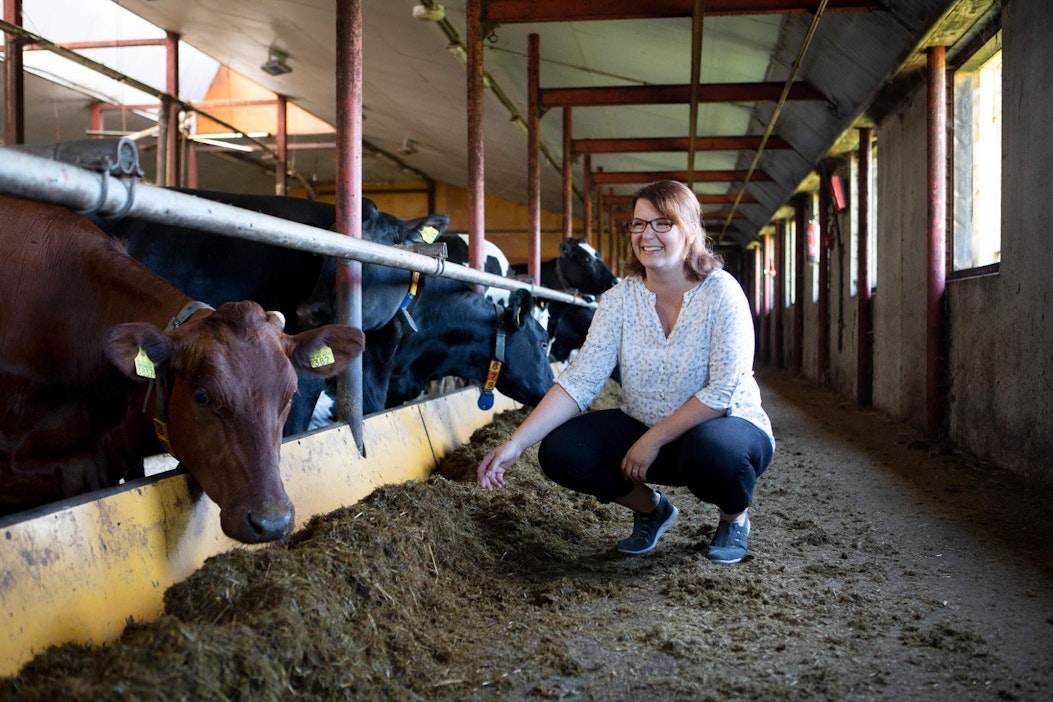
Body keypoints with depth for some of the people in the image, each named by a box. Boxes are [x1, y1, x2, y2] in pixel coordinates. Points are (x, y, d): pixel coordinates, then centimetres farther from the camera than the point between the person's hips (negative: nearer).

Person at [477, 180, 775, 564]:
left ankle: (735, 516, -1)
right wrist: (515, 444, -25)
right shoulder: (621, 297, -8)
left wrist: (653, 439, -25)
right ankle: (651, 508, 11)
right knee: (559, 451, -17)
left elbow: (723, 391, -22)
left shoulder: (720, 293, -18)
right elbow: (580, 379, -14)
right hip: (643, 431, 4)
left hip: (726, 426, -4)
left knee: (710, 447, -39)